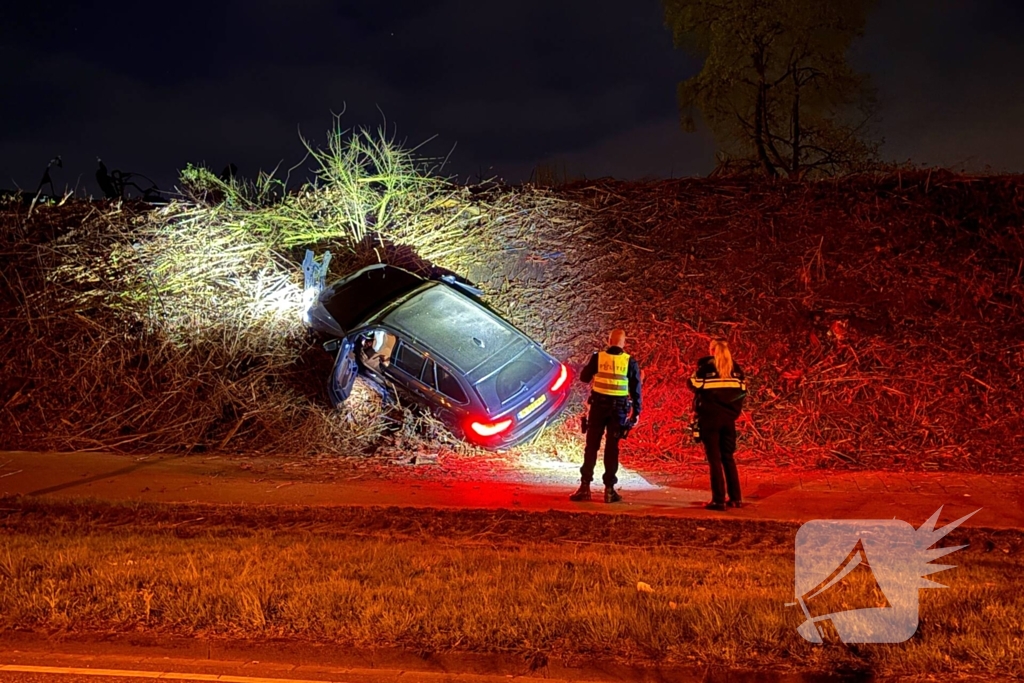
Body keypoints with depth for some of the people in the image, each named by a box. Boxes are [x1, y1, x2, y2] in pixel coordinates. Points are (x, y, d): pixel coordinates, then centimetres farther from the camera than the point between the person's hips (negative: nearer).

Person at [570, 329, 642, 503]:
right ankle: (609, 489, 5)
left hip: (598, 405, 0)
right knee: (612, 448, 6)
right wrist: (636, 412, 3)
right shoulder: (630, 361, -3)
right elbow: (635, 389, -3)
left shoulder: (598, 357, -3)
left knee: (591, 446, 6)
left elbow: (584, 377, 8)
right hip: (618, 408, 0)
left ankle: (585, 487, 2)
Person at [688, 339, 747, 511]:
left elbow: (694, 385, -6)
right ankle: (736, 498, 13)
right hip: (729, 418, 4)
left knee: (714, 458, -1)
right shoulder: (735, 368, 8)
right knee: (728, 457, 14)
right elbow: (742, 391, 7)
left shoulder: (705, 365, -5)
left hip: (710, 417, -4)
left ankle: (718, 500, -4)